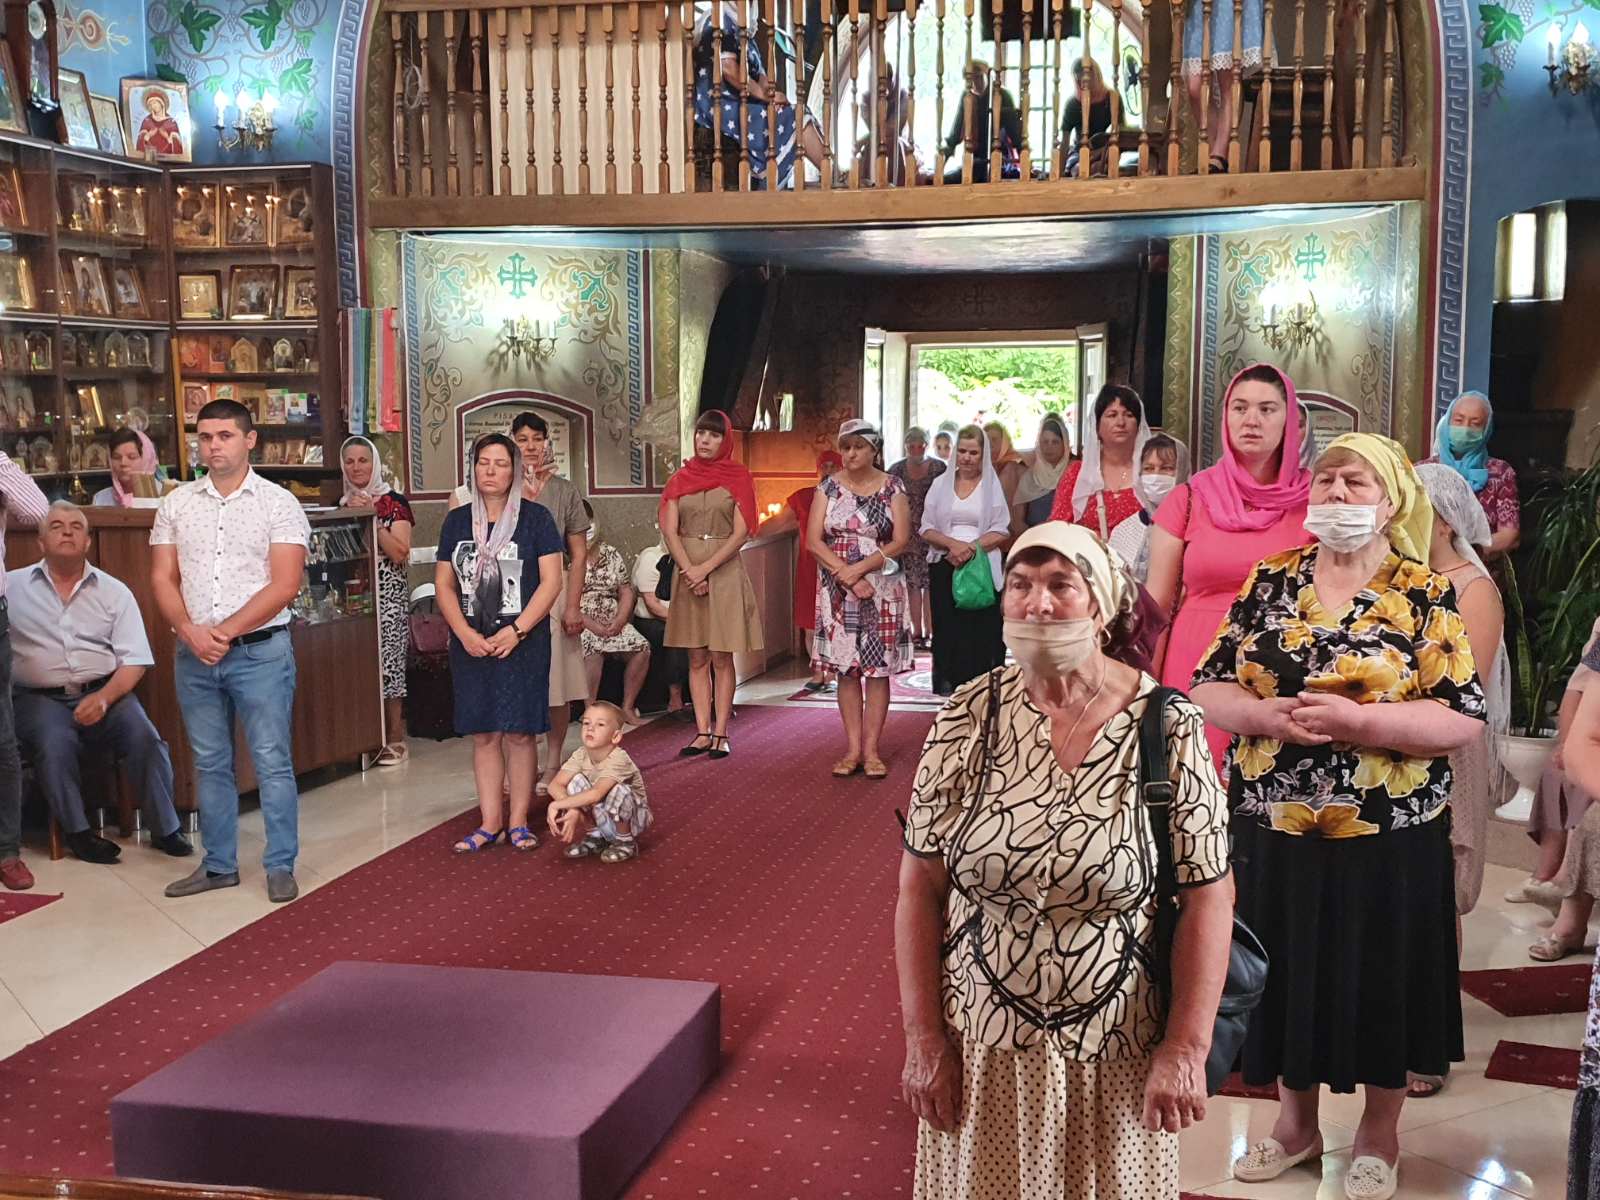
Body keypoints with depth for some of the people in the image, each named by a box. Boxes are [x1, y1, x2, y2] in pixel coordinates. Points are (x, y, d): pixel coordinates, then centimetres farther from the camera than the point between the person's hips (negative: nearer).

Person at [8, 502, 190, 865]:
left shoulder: (114, 591, 10)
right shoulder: (12, 586, 8)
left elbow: (134, 660, 4)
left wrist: (104, 698, -14)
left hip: (102, 692, 1)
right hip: (40, 698, -1)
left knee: (143, 736, -24)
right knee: (55, 743, -31)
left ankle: (165, 828, -10)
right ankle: (77, 831, -13)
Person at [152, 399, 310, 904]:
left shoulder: (278, 503, -2)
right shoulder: (176, 504, 9)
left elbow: (285, 584, -9)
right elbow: (162, 578, 6)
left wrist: (227, 631, -14)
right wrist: (191, 631, -11)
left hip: (261, 651, -4)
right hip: (194, 653, 4)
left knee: (272, 761, -1)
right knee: (210, 763, 12)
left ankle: (280, 866, 7)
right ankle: (219, 865, 22)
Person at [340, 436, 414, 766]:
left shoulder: (393, 502, -2)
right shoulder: (344, 503, 13)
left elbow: (400, 554, -11)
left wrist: (372, 518, -16)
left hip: (388, 593, -5)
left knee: (386, 662, -7)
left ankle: (396, 739, 2)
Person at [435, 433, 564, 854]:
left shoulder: (535, 518, -1)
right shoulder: (457, 521, 9)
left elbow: (551, 582, -6)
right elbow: (444, 584, 8)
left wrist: (515, 631, -14)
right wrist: (466, 634, -7)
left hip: (522, 643, -3)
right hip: (471, 644, 3)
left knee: (519, 733, -1)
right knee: (482, 734, 6)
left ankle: (519, 822, 9)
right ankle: (490, 823, 12)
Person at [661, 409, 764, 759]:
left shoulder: (738, 477, 1)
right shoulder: (681, 478, 9)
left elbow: (741, 532, -7)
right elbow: (670, 530, 1)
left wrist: (706, 568, -14)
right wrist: (689, 571, -12)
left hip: (725, 572, -3)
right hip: (688, 572, 3)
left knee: (721, 658, -1)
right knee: (697, 658, 5)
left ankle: (720, 734, 3)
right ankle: (703, 732, 8)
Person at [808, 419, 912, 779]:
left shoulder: (892, 487, 2)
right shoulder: (829, 487, 5)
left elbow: (900, 540, -6)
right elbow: (814, 540, -2)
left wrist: (860, 568, -15)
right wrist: (846, 575, -13)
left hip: (882, 590, -1)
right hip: (837, 590, 2)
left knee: (878, 668, -1)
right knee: (846, 668, 3)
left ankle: (871, 749, 3)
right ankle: (853, 749, 8)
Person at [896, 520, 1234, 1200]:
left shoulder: (1168, 725, -9)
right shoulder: (968, 717, -5)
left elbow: (1207, 898, -7)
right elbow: (920, 887, -3)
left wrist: (1185, 1049, -9)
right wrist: (924, 1040, -5)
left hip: (1116, 1055, -1)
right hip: (982, 1047, 1)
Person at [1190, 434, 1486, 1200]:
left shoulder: (1425, 596, -5)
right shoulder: (1270, 582, 3)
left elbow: (1463, 719, -11)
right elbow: (1207, 690, 1)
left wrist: (1354, 719, -22)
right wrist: (1270, 715, -18)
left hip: (1387, 837, -2)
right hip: (1274, 830, 3)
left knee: (1379, 983, 10)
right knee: (1287, 976, 14)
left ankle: (1379, 1136, 31)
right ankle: (1296, 1122, 34)